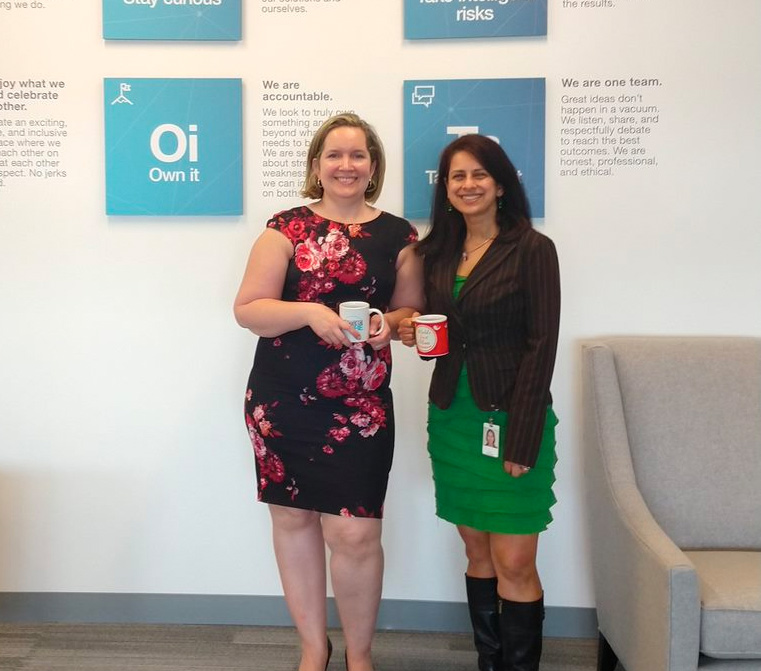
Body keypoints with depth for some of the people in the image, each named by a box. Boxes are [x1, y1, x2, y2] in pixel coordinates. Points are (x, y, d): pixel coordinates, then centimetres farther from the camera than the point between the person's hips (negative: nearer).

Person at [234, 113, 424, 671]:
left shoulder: (398, 236, 5)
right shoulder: (287, 228, 0)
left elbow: (413, 310, 13)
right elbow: (247, 308, -4)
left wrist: (391, 323, -10)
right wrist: (309, 312, -20)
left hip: (360, 407, 0)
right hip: (282, 403, 1)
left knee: (354, 532, -5)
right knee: (292, 518, 10)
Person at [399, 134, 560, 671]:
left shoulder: (532, 249, -8)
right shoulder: (438, 252, 9)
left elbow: (541, 346, -12)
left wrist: (522, 441, -16)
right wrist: (413, 331, -5)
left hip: (510, 420, -5)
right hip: (452, 418, 5)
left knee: (513, 563, -4)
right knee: (477, 553, 13)